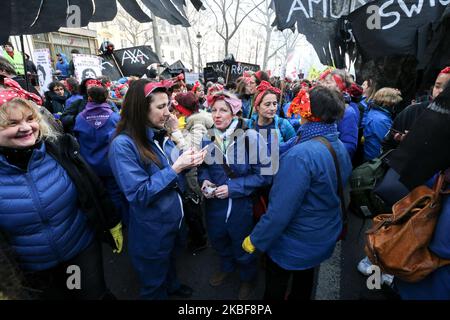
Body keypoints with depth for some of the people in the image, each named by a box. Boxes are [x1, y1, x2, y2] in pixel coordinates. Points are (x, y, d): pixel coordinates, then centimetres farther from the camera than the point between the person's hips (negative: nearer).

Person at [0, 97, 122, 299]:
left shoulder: (60, 150, -15)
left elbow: (94, 190, -6)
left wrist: (113, 224, 1)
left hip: (84, 248, 0)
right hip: (34, 268, 1)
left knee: (96, 294, 16)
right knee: (54, 294, 24)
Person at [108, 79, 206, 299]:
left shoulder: (162, 136, -1)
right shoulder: (123, 144, -26)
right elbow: (138, 195, -28)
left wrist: (188, 163, -12)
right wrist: (175, 167, -29)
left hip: (173, 219, 8)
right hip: (150, 231, -7)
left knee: (169, 259, 35)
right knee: (153, 283, 21)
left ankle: (172, 286, 61)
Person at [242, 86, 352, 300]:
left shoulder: (301, 155, -34)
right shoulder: (340, 148, -6)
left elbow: (280, 211, -31)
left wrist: (255, 240, -19)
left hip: (294, 245, -7)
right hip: (325, 237, 7)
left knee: (275, 289, 21)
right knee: (304, 283, 31)